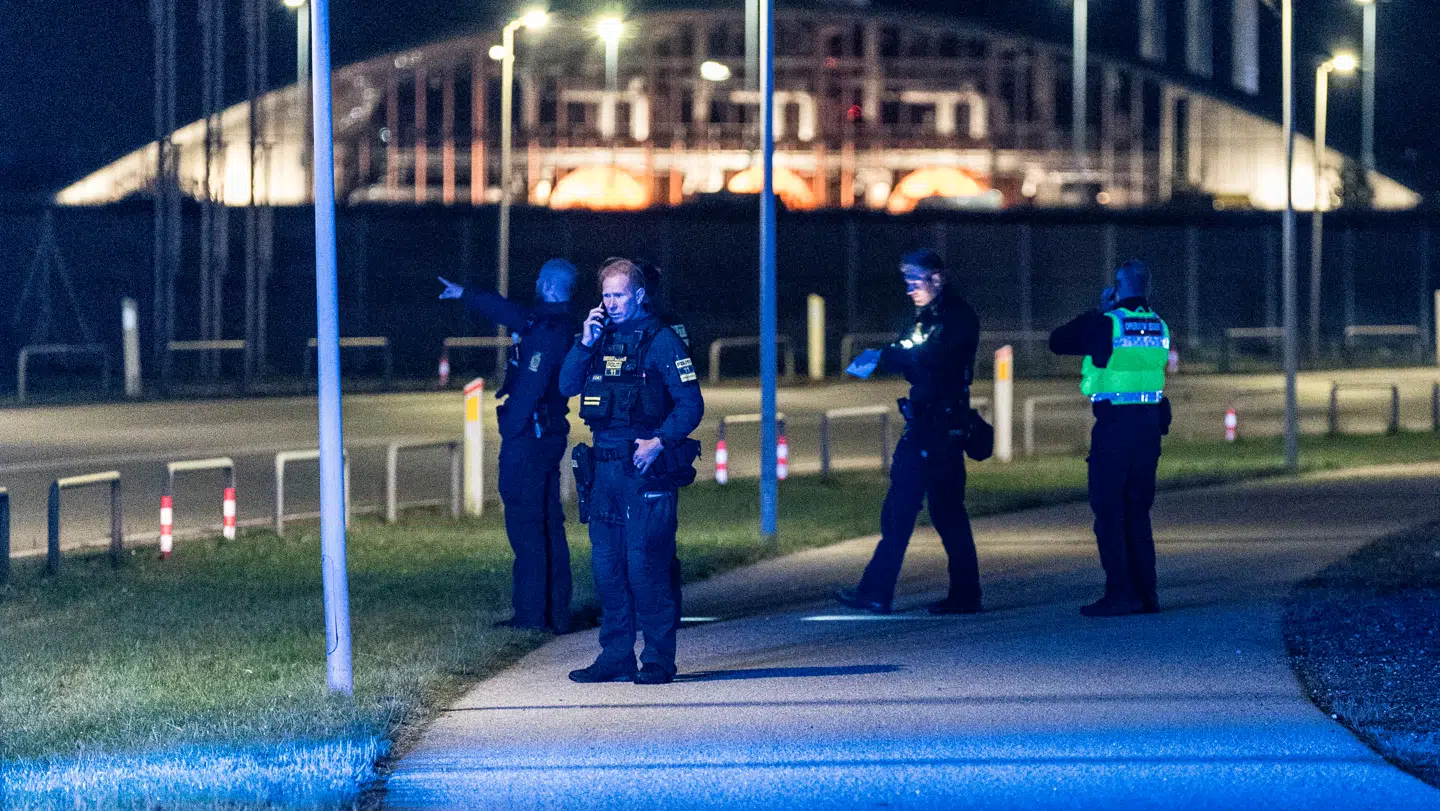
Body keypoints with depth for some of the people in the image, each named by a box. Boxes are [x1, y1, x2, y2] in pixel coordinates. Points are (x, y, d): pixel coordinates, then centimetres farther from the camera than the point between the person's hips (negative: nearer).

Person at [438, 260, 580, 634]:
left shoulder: (547, 330, -17)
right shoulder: (563, 325, 13)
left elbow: (530, 387, -23)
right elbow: (511, 312, 29)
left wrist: (511, 433, -19)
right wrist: (465, 294, 40)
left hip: (529, 436, -10)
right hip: (552, 435, 10)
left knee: (525, 524, -7)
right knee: (550, 525, 12)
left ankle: (531, 615, -8)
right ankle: (557, 613, 15)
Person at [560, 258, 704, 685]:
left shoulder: (661, 340, -3)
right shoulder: (602, 338, 14)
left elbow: (691, 404, -7)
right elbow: (567, 387, 10)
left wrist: (658, 442, -19)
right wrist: (585, 344, -1)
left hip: (646, 468, -6)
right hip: (604, 469, 6)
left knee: (645, 564, -9)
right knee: (606, 564, 7)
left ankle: (659, 660, -3)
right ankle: (615, 657, 14)